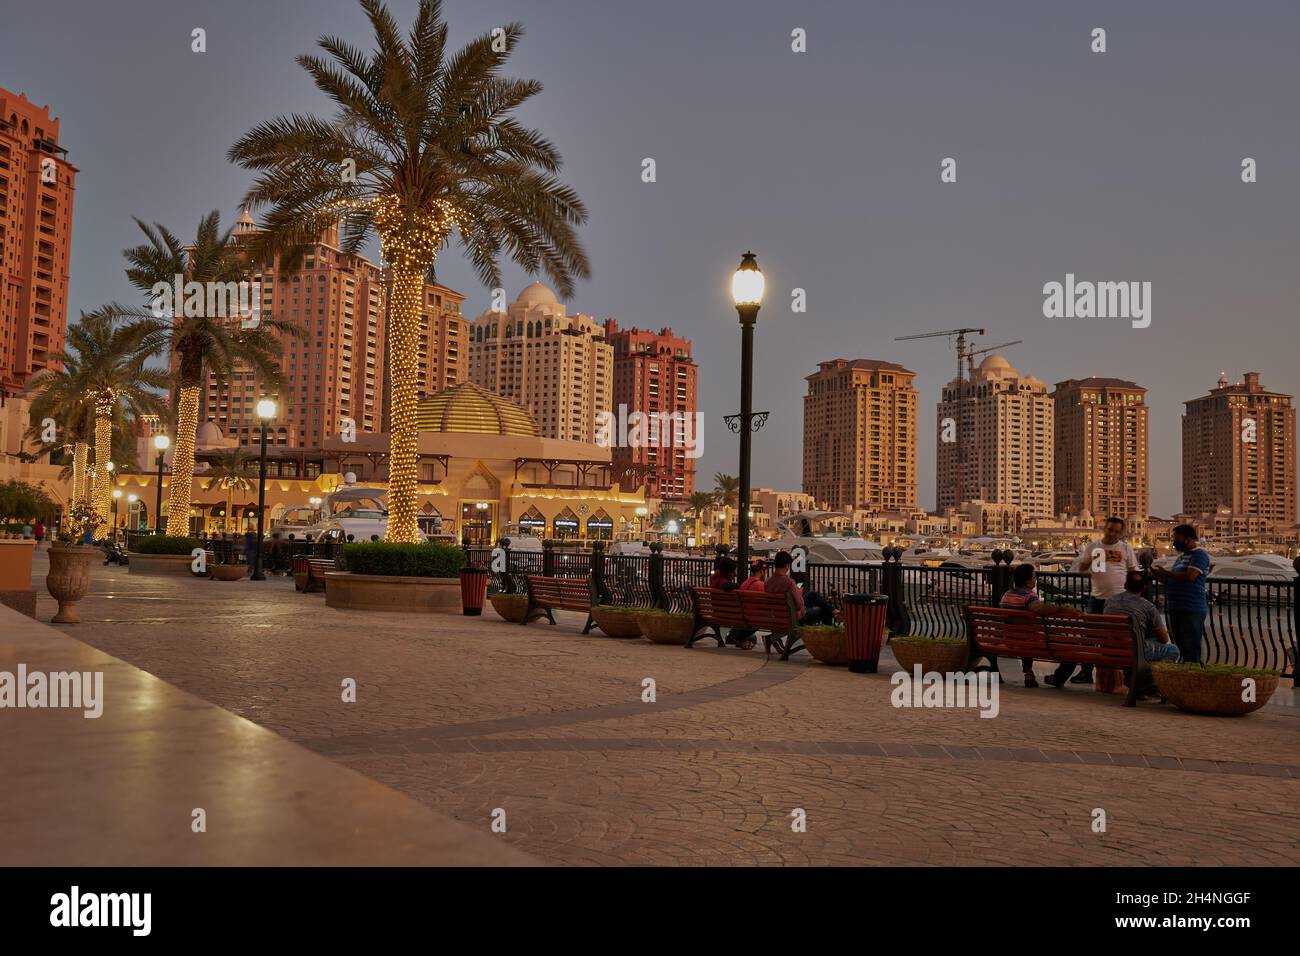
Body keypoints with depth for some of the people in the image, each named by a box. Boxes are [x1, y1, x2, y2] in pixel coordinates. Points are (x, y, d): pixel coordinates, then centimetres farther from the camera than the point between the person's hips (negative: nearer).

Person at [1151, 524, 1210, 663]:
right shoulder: (1182, 555, 19)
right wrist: (1160, 575, 6)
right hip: (1176, 609, 9)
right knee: (1182, 649, 14)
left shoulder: (1199, 554, -9)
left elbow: (1189, 576, -22)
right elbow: (1174, 579, 25)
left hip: (1192, 610, -9)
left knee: (1191, 652, -7)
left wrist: (1166, 573, -11)